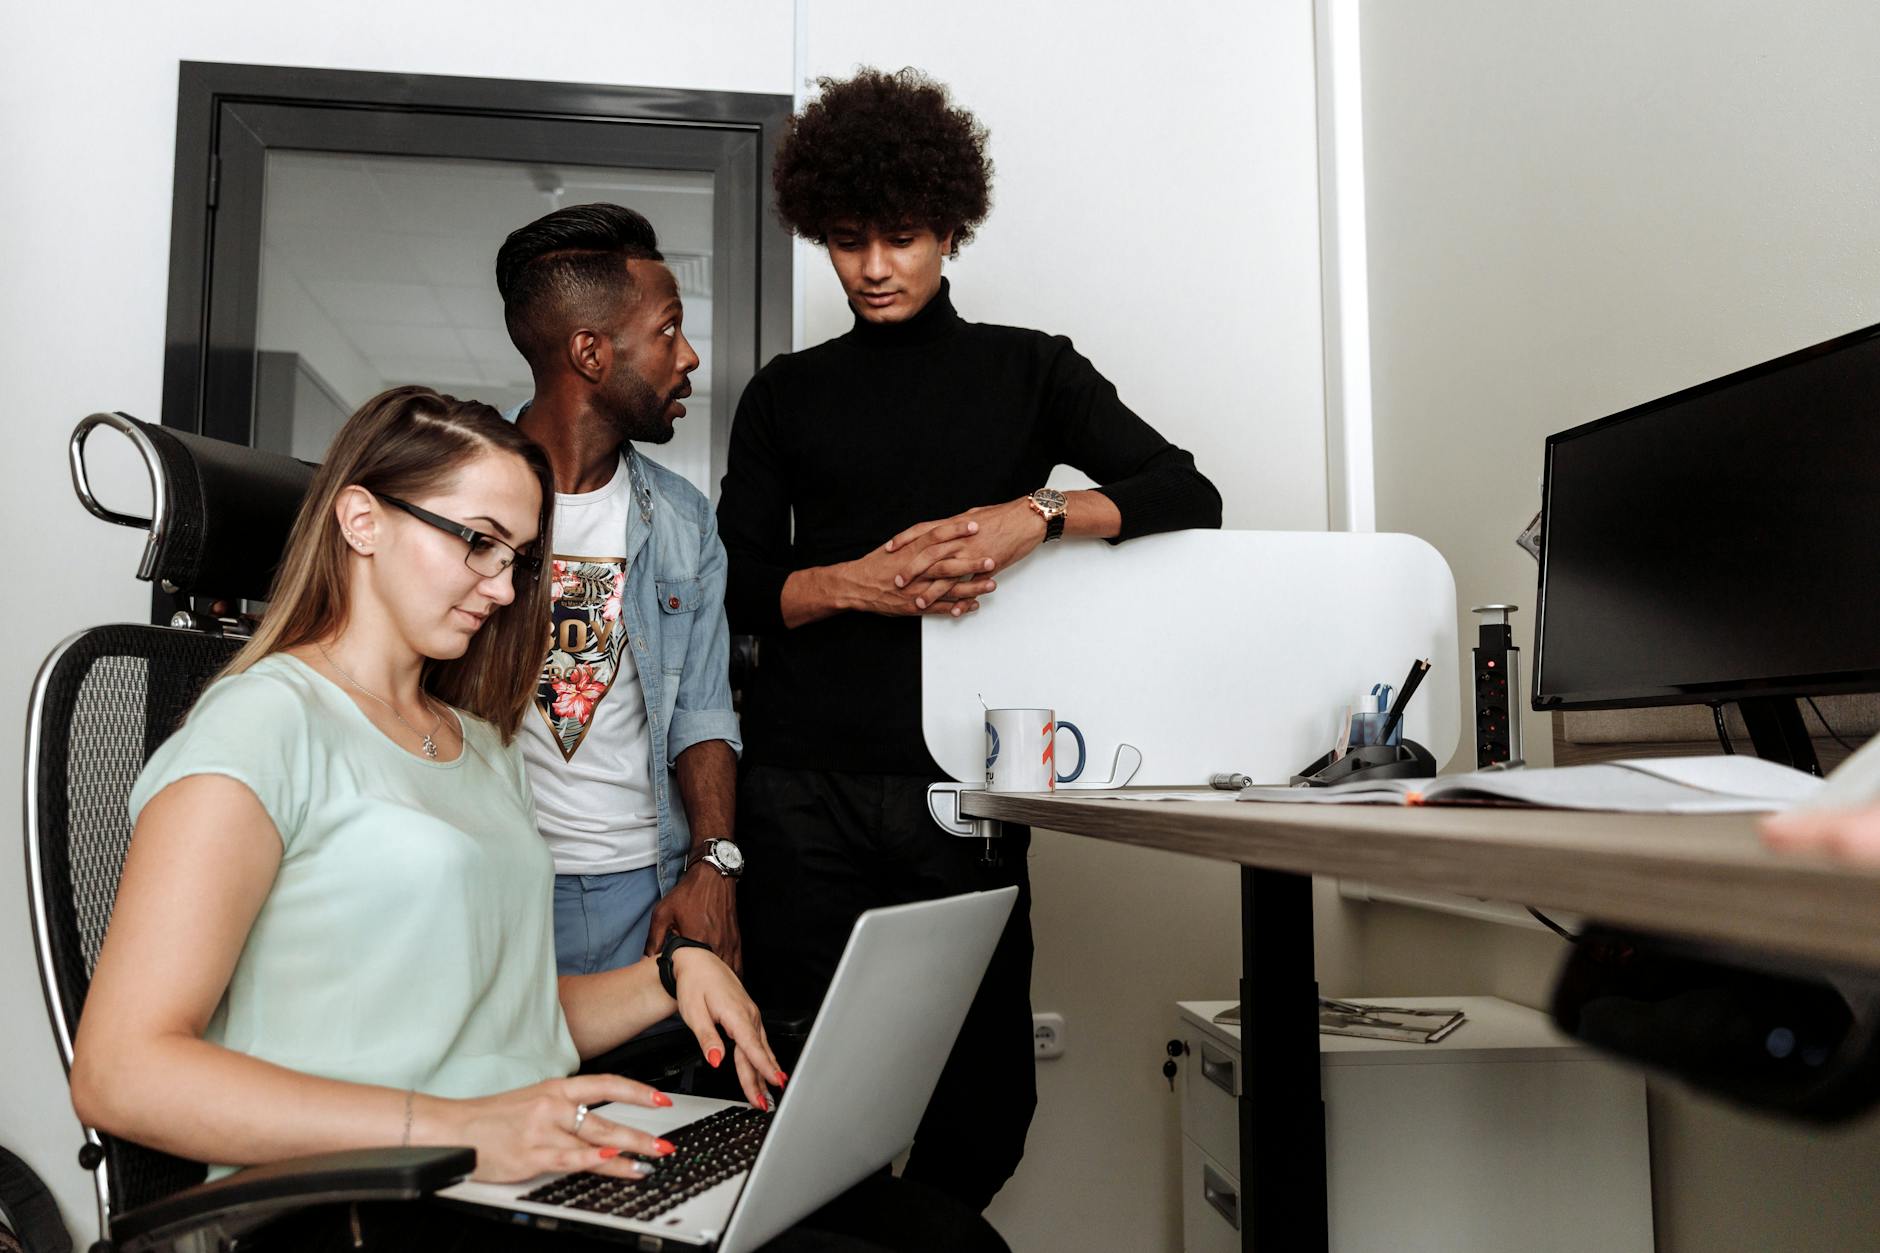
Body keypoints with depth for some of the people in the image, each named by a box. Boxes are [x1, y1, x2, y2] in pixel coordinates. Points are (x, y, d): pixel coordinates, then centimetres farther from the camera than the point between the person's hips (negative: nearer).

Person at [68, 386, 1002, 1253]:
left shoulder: (479, 743, 22)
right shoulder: (264, 721, -4)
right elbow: (121, 1072, -15)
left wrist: (674, 974, 5)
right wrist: (453, 1128, -23)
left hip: (548, 1178, 8)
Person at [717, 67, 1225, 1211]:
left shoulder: (1029, 371, 12)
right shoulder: (787, 396, 16)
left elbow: (1189, 498, 2)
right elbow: (741, 590, 9)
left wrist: (1032, 515, -15)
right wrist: (860, 581, -10)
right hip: (805, 785, 1)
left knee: (985, 1091, 2)